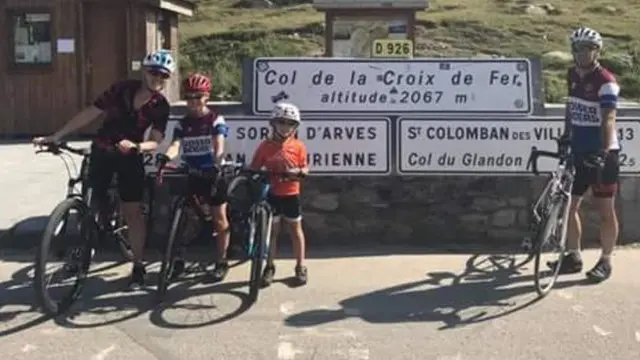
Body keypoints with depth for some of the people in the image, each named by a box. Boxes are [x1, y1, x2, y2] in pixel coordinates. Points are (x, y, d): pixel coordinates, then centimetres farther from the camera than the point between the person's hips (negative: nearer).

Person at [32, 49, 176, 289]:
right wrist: (56, 136, -10)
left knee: (132, 211, -2)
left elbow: (155, 141, -14)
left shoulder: (161, 106, -9)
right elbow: (90, 114, -6)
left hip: (130, 157, -1)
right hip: (101, 152, 1)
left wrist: (135, 146, -36)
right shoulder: (122, 89, -8)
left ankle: (138, 267, 7)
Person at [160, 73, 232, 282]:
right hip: (191, 175, 4)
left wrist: (217, 165, -39)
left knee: (219, 218, 2)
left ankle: (221, 262, 13)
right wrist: (165, 159, -35)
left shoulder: (216, 120, -6)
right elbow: (176, 145, -12)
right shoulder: (183, 124, 4)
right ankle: (178, 260, 16)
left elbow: (219, 145, -19)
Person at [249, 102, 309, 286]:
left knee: (296, 230, 10)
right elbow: (254, 168, -2)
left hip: (291, 195, 0)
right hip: (272, 194, 0)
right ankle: (269, 267, 19)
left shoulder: (298, 146, -4)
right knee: (271, 230, 8)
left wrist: (298, 171, -19)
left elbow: (305, 169, 2)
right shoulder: (265, 146, -5)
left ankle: (300, 267, 20)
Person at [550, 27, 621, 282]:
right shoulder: (573, 76, 5)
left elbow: (608, 120, -27)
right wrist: (566, 135, 16)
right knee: (569, 204, 9)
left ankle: (605, 262, 14)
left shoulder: (605, 81, -16)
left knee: (605, 210, 3)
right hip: (579, 151, 7)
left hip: (602, 154, -7)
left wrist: (604, 153, -39)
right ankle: (573, 257, 23)